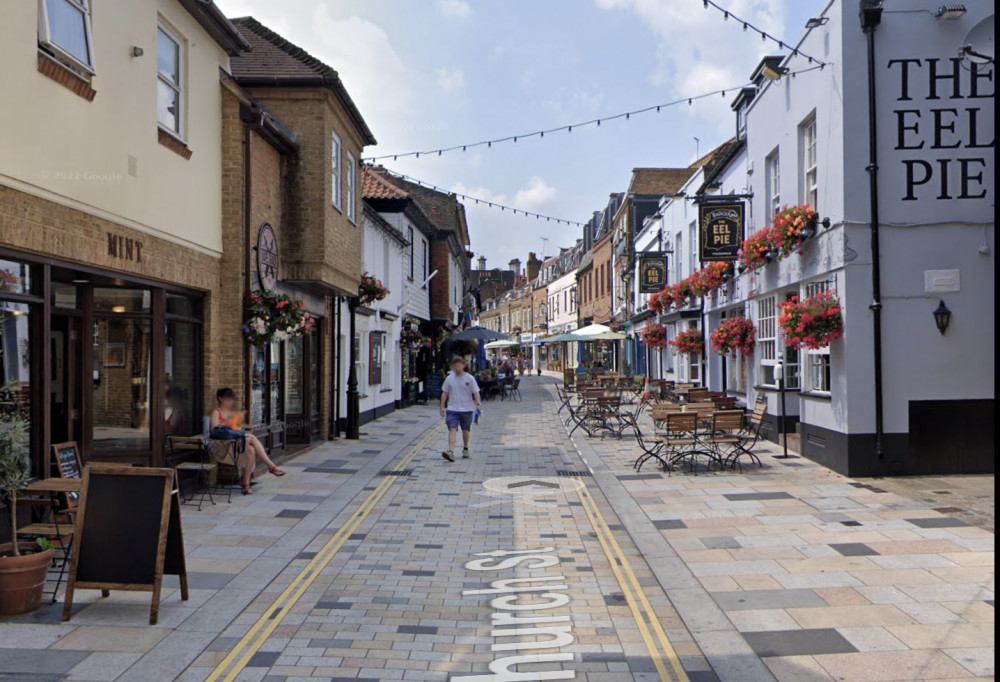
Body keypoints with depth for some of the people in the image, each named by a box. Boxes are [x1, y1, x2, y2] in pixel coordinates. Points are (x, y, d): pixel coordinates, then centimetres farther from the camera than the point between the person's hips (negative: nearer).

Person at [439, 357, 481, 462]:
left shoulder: (470, 378, -4)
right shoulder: (449, 378, 2)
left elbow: (476, 392, -4)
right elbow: (445, 393, 9)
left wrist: (478, 404, -18)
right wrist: (442, 406, 6)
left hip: (467, 409, 0)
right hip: (452, 409, 0)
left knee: (466, 430, 14)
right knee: (452, 429, -14)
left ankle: (465, 448, 35)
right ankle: (451, 451, -25)